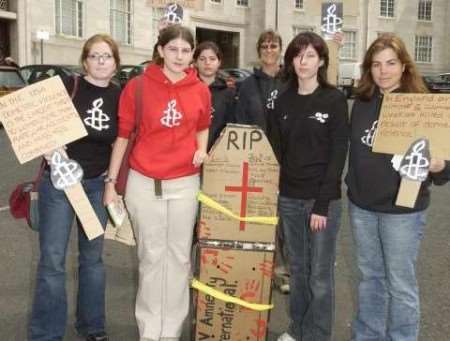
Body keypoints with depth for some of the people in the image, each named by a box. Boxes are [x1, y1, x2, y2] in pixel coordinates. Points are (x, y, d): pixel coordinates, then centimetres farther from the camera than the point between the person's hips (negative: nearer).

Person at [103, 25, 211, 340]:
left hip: (185, 183, 2)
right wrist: (111, 182, 0)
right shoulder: (137, 87, -6)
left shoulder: (201, 90, 0)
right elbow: (123, 135, -1)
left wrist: (201, 149, -3)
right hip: (144, 183, -2)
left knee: (179, 256, 10)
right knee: (151, 256, 10)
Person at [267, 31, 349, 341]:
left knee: (320, 274, 4)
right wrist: (273, 190, -1)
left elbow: (338, 153, -9)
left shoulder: (335, 100, -5)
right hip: (289, 197, 4)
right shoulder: (283, 101, 7)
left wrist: (322, 203, -13)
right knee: (297, 269, 15)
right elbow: (275, 149, 10)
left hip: (323, 199, -4)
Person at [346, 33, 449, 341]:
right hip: (361, 206, 5)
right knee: (370, 277, 19)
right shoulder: (362, 103, 2)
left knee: (400, 283, 7)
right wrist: (352, 186, 3)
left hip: (403, 209, -4)